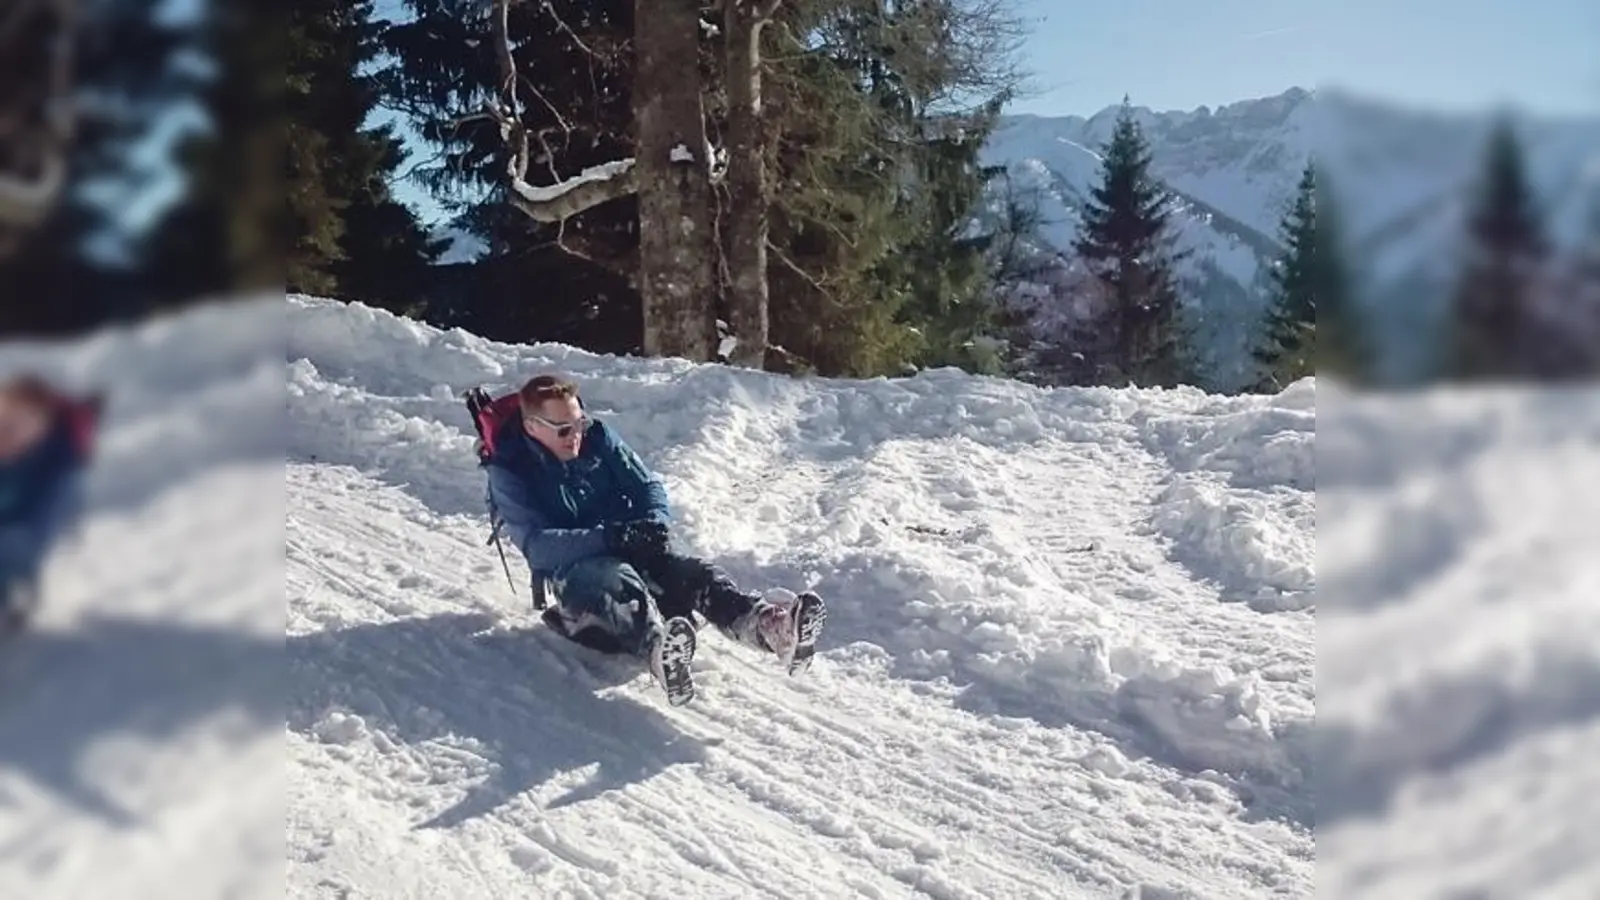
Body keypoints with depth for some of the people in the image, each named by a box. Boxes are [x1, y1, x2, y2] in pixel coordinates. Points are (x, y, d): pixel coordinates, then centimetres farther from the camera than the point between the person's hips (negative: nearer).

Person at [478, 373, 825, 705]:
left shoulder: (598, 436, 8)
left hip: (631, 553, 5)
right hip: (572, 571, -5)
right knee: (617, 581, -40)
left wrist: (656, 523, -15)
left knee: (693, 572, -27)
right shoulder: (509, 473, -6)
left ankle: (764, 622, -57)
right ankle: (657, 647, -75)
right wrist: (609, 538, -30)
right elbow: (536, 545, -18)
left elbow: (648, 486, 10)